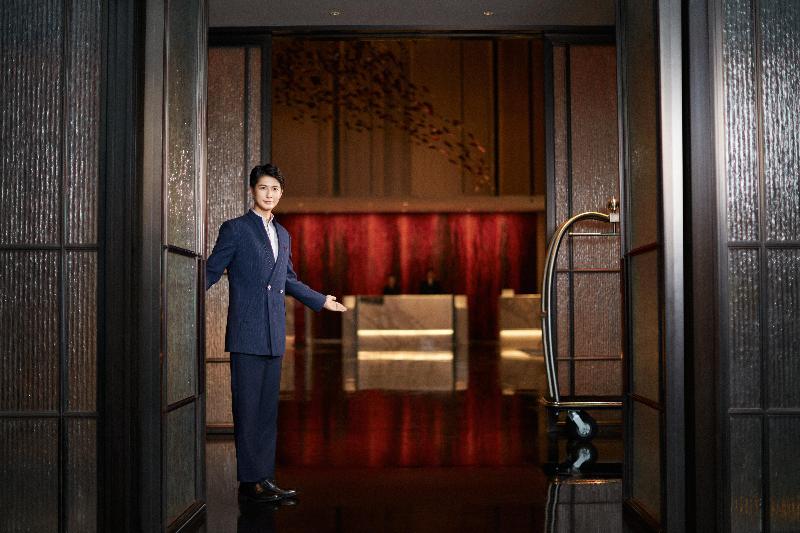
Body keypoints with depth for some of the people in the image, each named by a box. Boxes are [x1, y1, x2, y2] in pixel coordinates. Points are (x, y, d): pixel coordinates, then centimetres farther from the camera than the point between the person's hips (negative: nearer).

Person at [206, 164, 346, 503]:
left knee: (268, 408, 8)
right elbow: (212, 271, -4)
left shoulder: (283, 235, 18)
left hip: (274, 335, 6)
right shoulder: (235, 229, -1)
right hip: (246, 332, -6)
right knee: (247, 408, -5)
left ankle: (264, 477, 14)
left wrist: (321, 301, 34)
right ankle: (249, 482, 1)